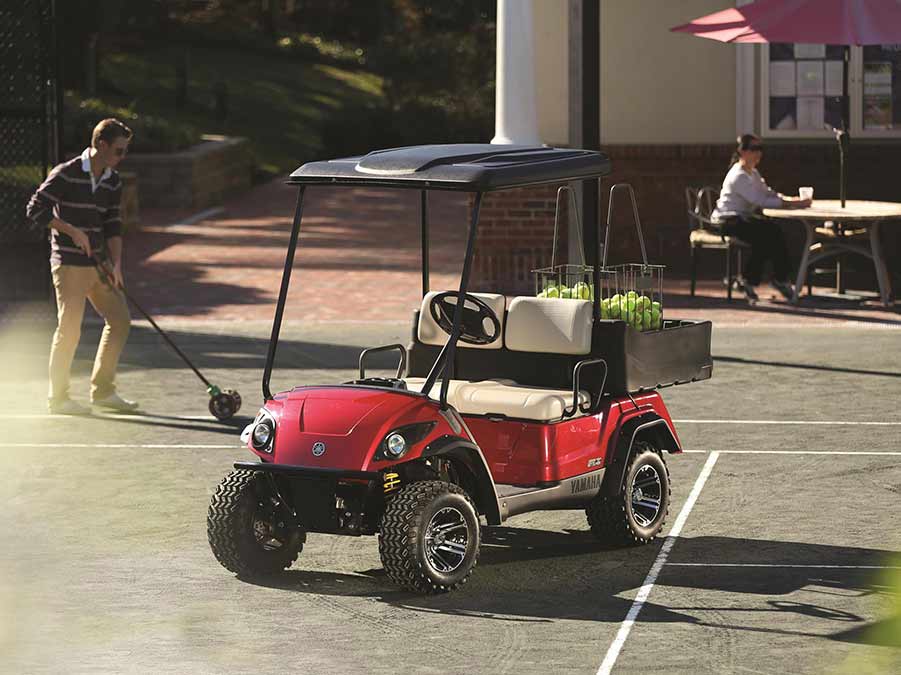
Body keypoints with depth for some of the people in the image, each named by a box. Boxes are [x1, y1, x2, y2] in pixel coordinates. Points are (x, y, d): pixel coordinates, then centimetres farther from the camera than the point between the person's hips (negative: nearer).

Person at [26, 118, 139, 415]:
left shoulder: (113, 182, 9)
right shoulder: (66, 174, -12)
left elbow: (112, 224, 11)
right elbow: (36, 209, -12)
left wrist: (116, 263, -1)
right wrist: (73, 231, -16)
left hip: (98, 263, 8)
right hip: (69, 264, -8)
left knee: (120, 319, 6)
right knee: (69, 328, -6)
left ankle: (102, 390, 15)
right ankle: (58, 398, 6)